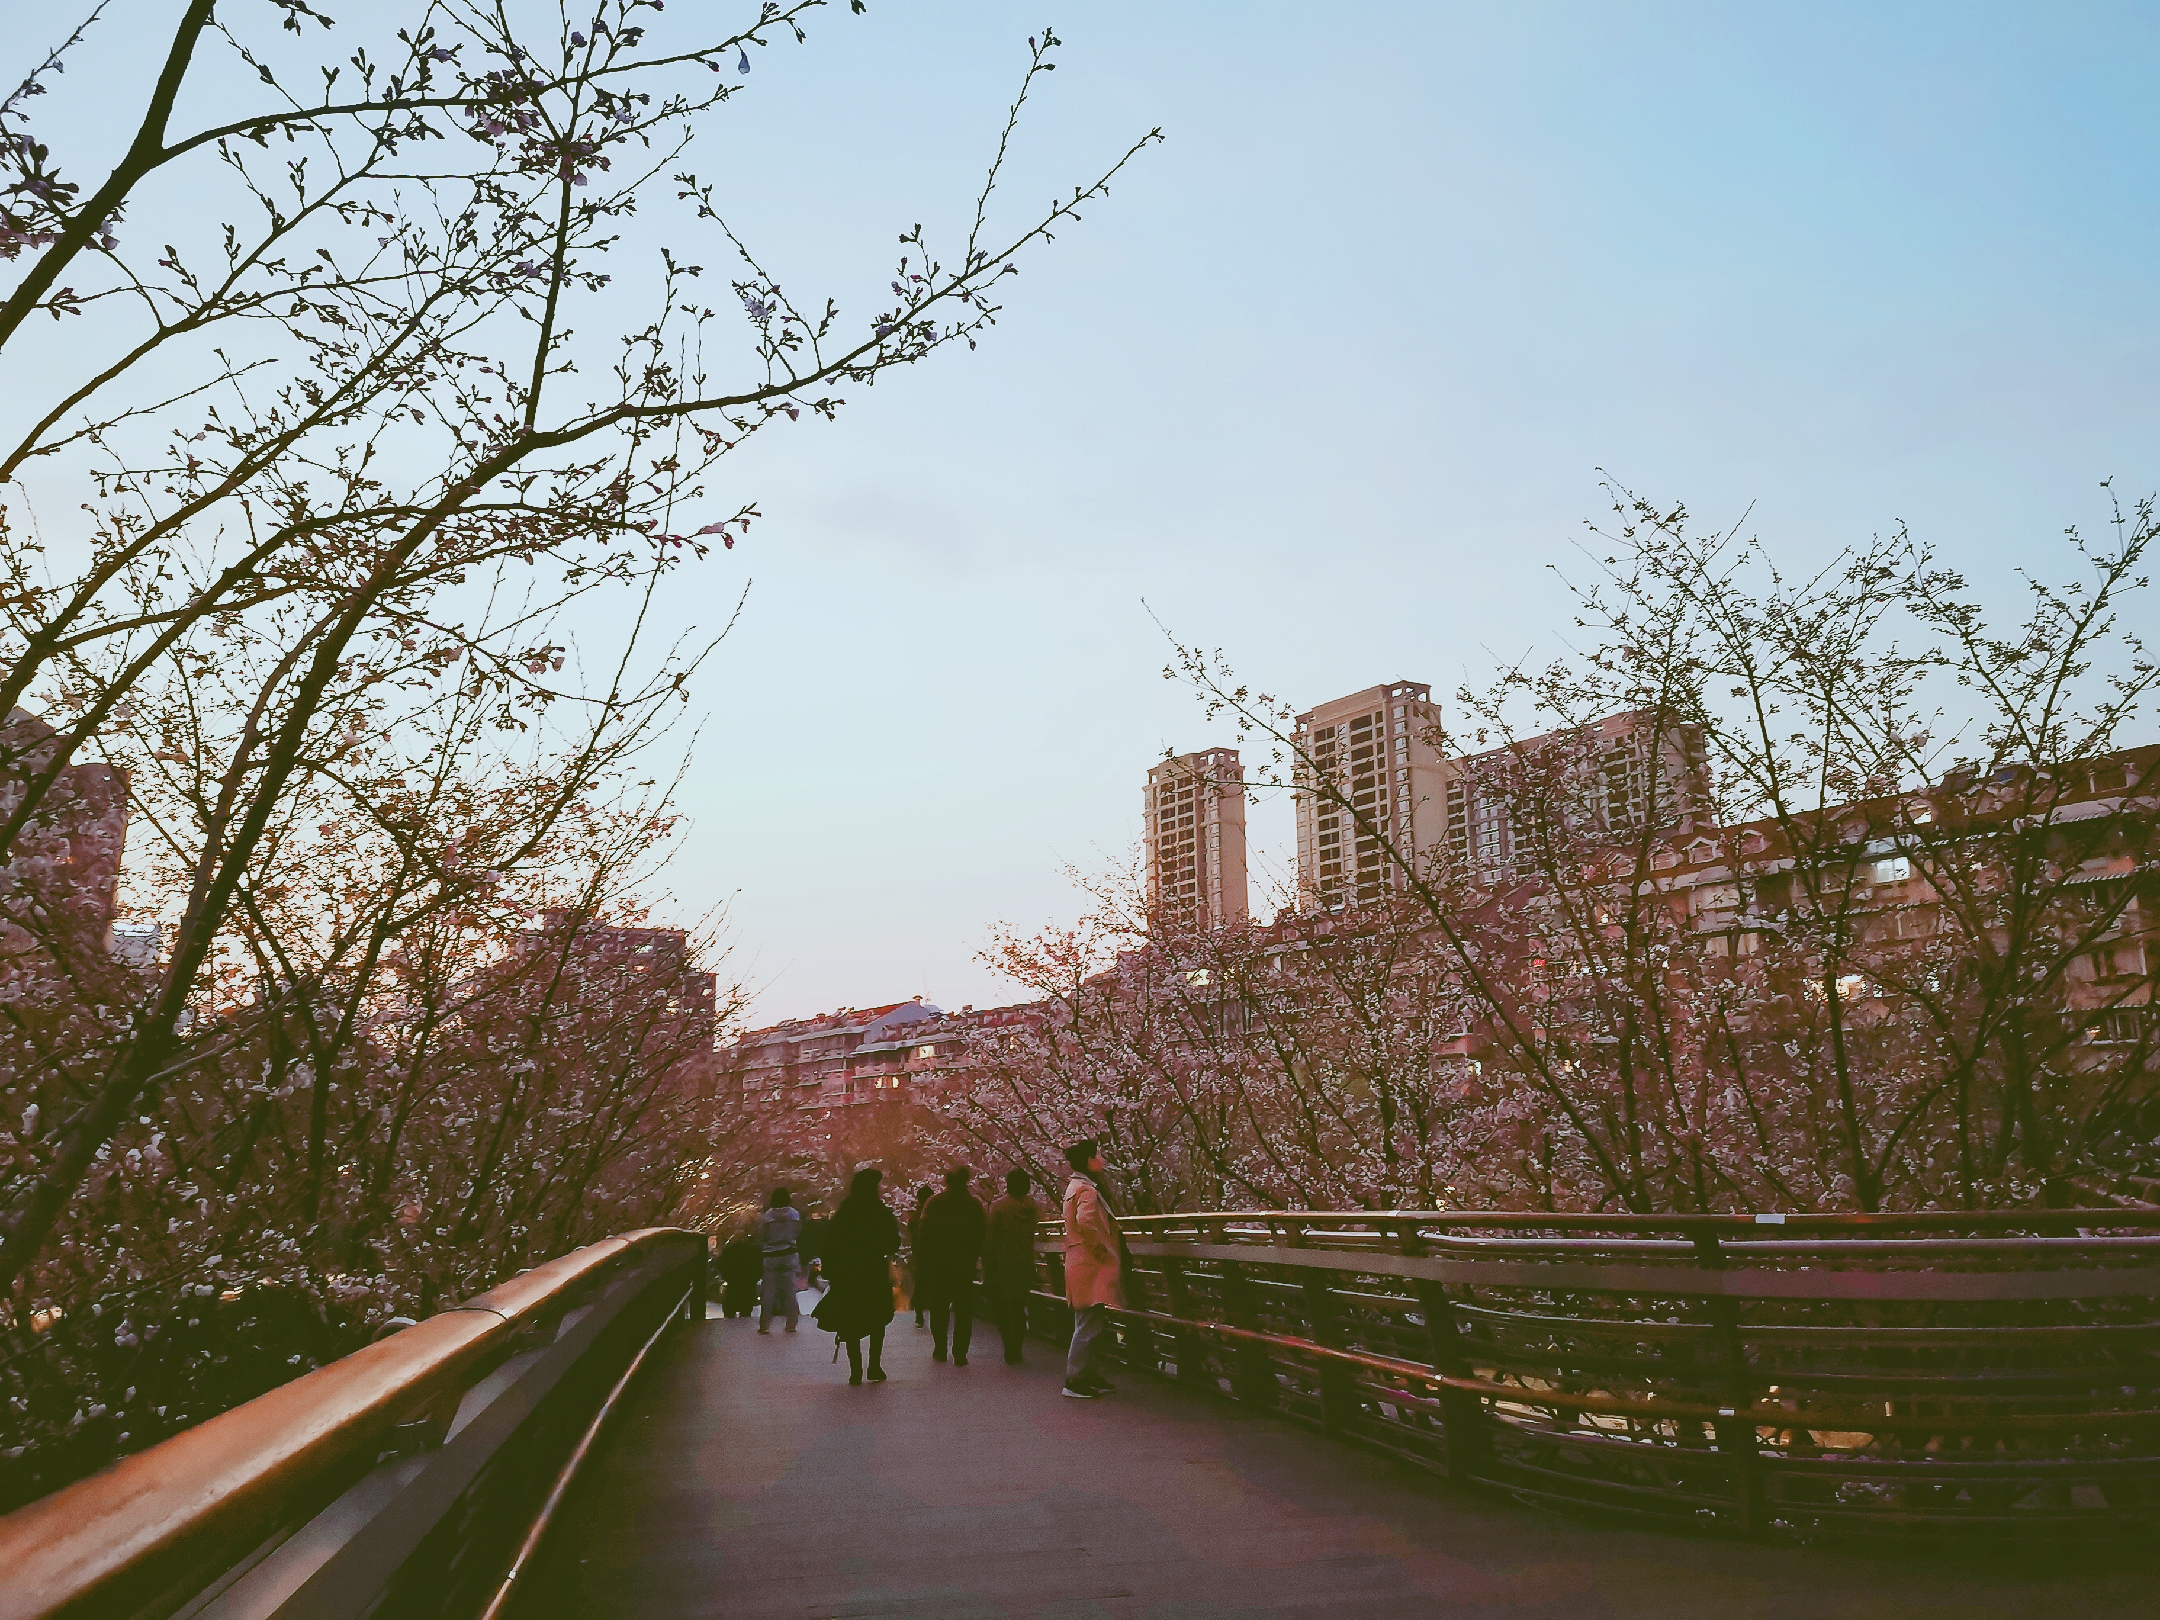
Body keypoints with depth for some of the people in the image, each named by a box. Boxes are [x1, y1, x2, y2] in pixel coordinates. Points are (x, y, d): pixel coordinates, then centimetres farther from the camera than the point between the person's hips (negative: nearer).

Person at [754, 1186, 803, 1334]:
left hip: (772, 1256, -2)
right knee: (790, 1291, 8)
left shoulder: (767, 1215, -11)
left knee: (769, 1292, 5)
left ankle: (765, 1325, 6)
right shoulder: (795, 1214, -3)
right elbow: (797, 1233, 6)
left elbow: (761, 1237, -5)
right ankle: (791, 1324, 9)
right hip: (790, 1255, 2)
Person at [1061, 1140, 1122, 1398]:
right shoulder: (1087, 1190, -15)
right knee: (1089, 1325, -8)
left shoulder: (1074, 1187, 18)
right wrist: (1102, 1248, -22)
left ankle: (1086, 1375, 22)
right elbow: (1085, 1221, -34)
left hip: (1080, 1263, 10)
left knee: (1087, 1324, 16)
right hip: (1092, 1267, -10)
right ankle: (1075, 1380, -5)